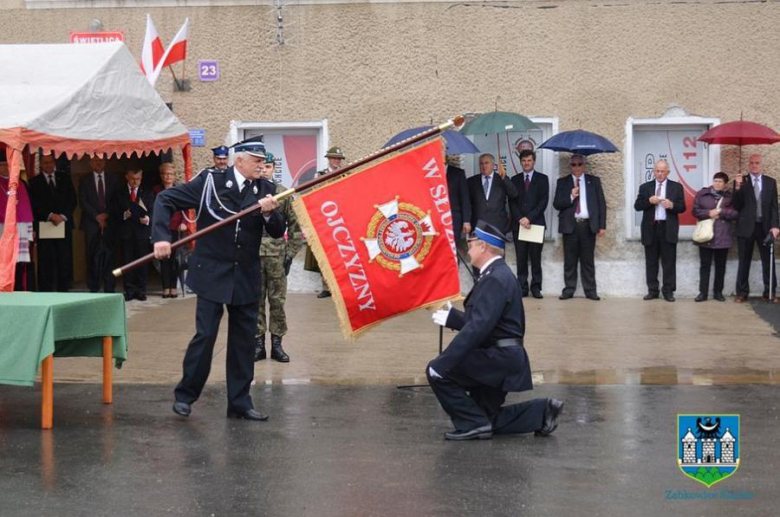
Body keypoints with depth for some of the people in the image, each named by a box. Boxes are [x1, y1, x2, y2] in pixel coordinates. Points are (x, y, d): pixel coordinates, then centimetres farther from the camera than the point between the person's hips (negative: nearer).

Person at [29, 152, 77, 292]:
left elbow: (72, 200, 8)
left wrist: (63, 216, -6)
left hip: (64, 223, 2)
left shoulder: (65, 178, 13)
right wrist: (50, 216, -13)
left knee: (65, 260, -2)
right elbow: (35, 205, -1)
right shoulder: (35, 182, 7)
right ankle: (45, 294, -3)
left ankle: (63, 291, 2)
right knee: (46, 262, -5)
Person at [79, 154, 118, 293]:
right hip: (91, 223, -1)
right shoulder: (85, 181, 8)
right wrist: (97, 216, -8)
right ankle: (93, 288, 0)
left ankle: (109, 289, -2)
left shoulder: (112, 180, 13)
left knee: (108, 255, -3)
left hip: (108, 222, 1)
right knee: (92, 256, -3)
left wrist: (106, 214, -7)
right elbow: (83, 202, 0)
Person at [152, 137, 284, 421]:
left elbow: (278, 232, 3)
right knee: (205, 335, -4)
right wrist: (161, 237, -17)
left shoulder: (265, 189, 4)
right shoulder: (211, 182, -7)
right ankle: (185, 395, 14)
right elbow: (165, 199, -6)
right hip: (212, 273, -4)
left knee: (244, 341, 8)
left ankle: (239, 403, 19)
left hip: (246, 277, 4)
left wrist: (270, 213, -18)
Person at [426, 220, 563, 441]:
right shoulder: (496, 274, 13)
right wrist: (451, 317, 13)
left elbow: (478, 327, -28)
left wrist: (443, 362, -29)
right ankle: (542, 411, 15)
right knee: (486, 420, 16)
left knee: (437, 372, -13)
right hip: (499, 358, 10)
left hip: (499, 357, -10)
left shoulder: (495, 279, -19)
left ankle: (473, 423, -5)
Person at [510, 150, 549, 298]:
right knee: (521, 258, 0)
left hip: (536, 223, -2)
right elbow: (512, 202, 8)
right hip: (519, 224, 2)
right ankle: (522, 288, 1)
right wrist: (520, 219, -8)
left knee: (536, 258, -2)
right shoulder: (515, 179, 13)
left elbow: (544, 201, -1)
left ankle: (536, 287, 2)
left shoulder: (542, 179, 7)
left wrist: (529, 218, -10)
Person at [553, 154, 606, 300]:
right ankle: (569, 290, 6)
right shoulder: (562, 182, 10)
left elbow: (601, 203, 7)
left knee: (588, 260, 2)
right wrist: (571, 197, -13)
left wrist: (602, 226, -1)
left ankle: (590, 291, 5)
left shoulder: (594, 181, 10)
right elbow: (557, 204, 3)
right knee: (570, 260, 2)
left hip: (588, 225, 0)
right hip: (570, 225, 0)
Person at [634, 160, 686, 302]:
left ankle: (668, 291, 3)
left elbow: (682, 207, 2)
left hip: (668, 229, -1)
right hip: (650, 228, 2)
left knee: (669, 262, -1)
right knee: (651, 262, 5)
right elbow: (637, 206, 2)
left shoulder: (676, 187, 6)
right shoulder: (645, 187, 9)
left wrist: (672, 205, -18)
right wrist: (649, 201, -16)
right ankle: (652, 290, 11)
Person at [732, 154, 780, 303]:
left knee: (768, 261, 2)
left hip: (765, 227, 1)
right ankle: (742, 293, 8)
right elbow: (737, 206, -3)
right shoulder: (741, 181, 4)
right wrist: (738, 187, -16)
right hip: (746, 227, -1)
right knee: (744, 261, 4)